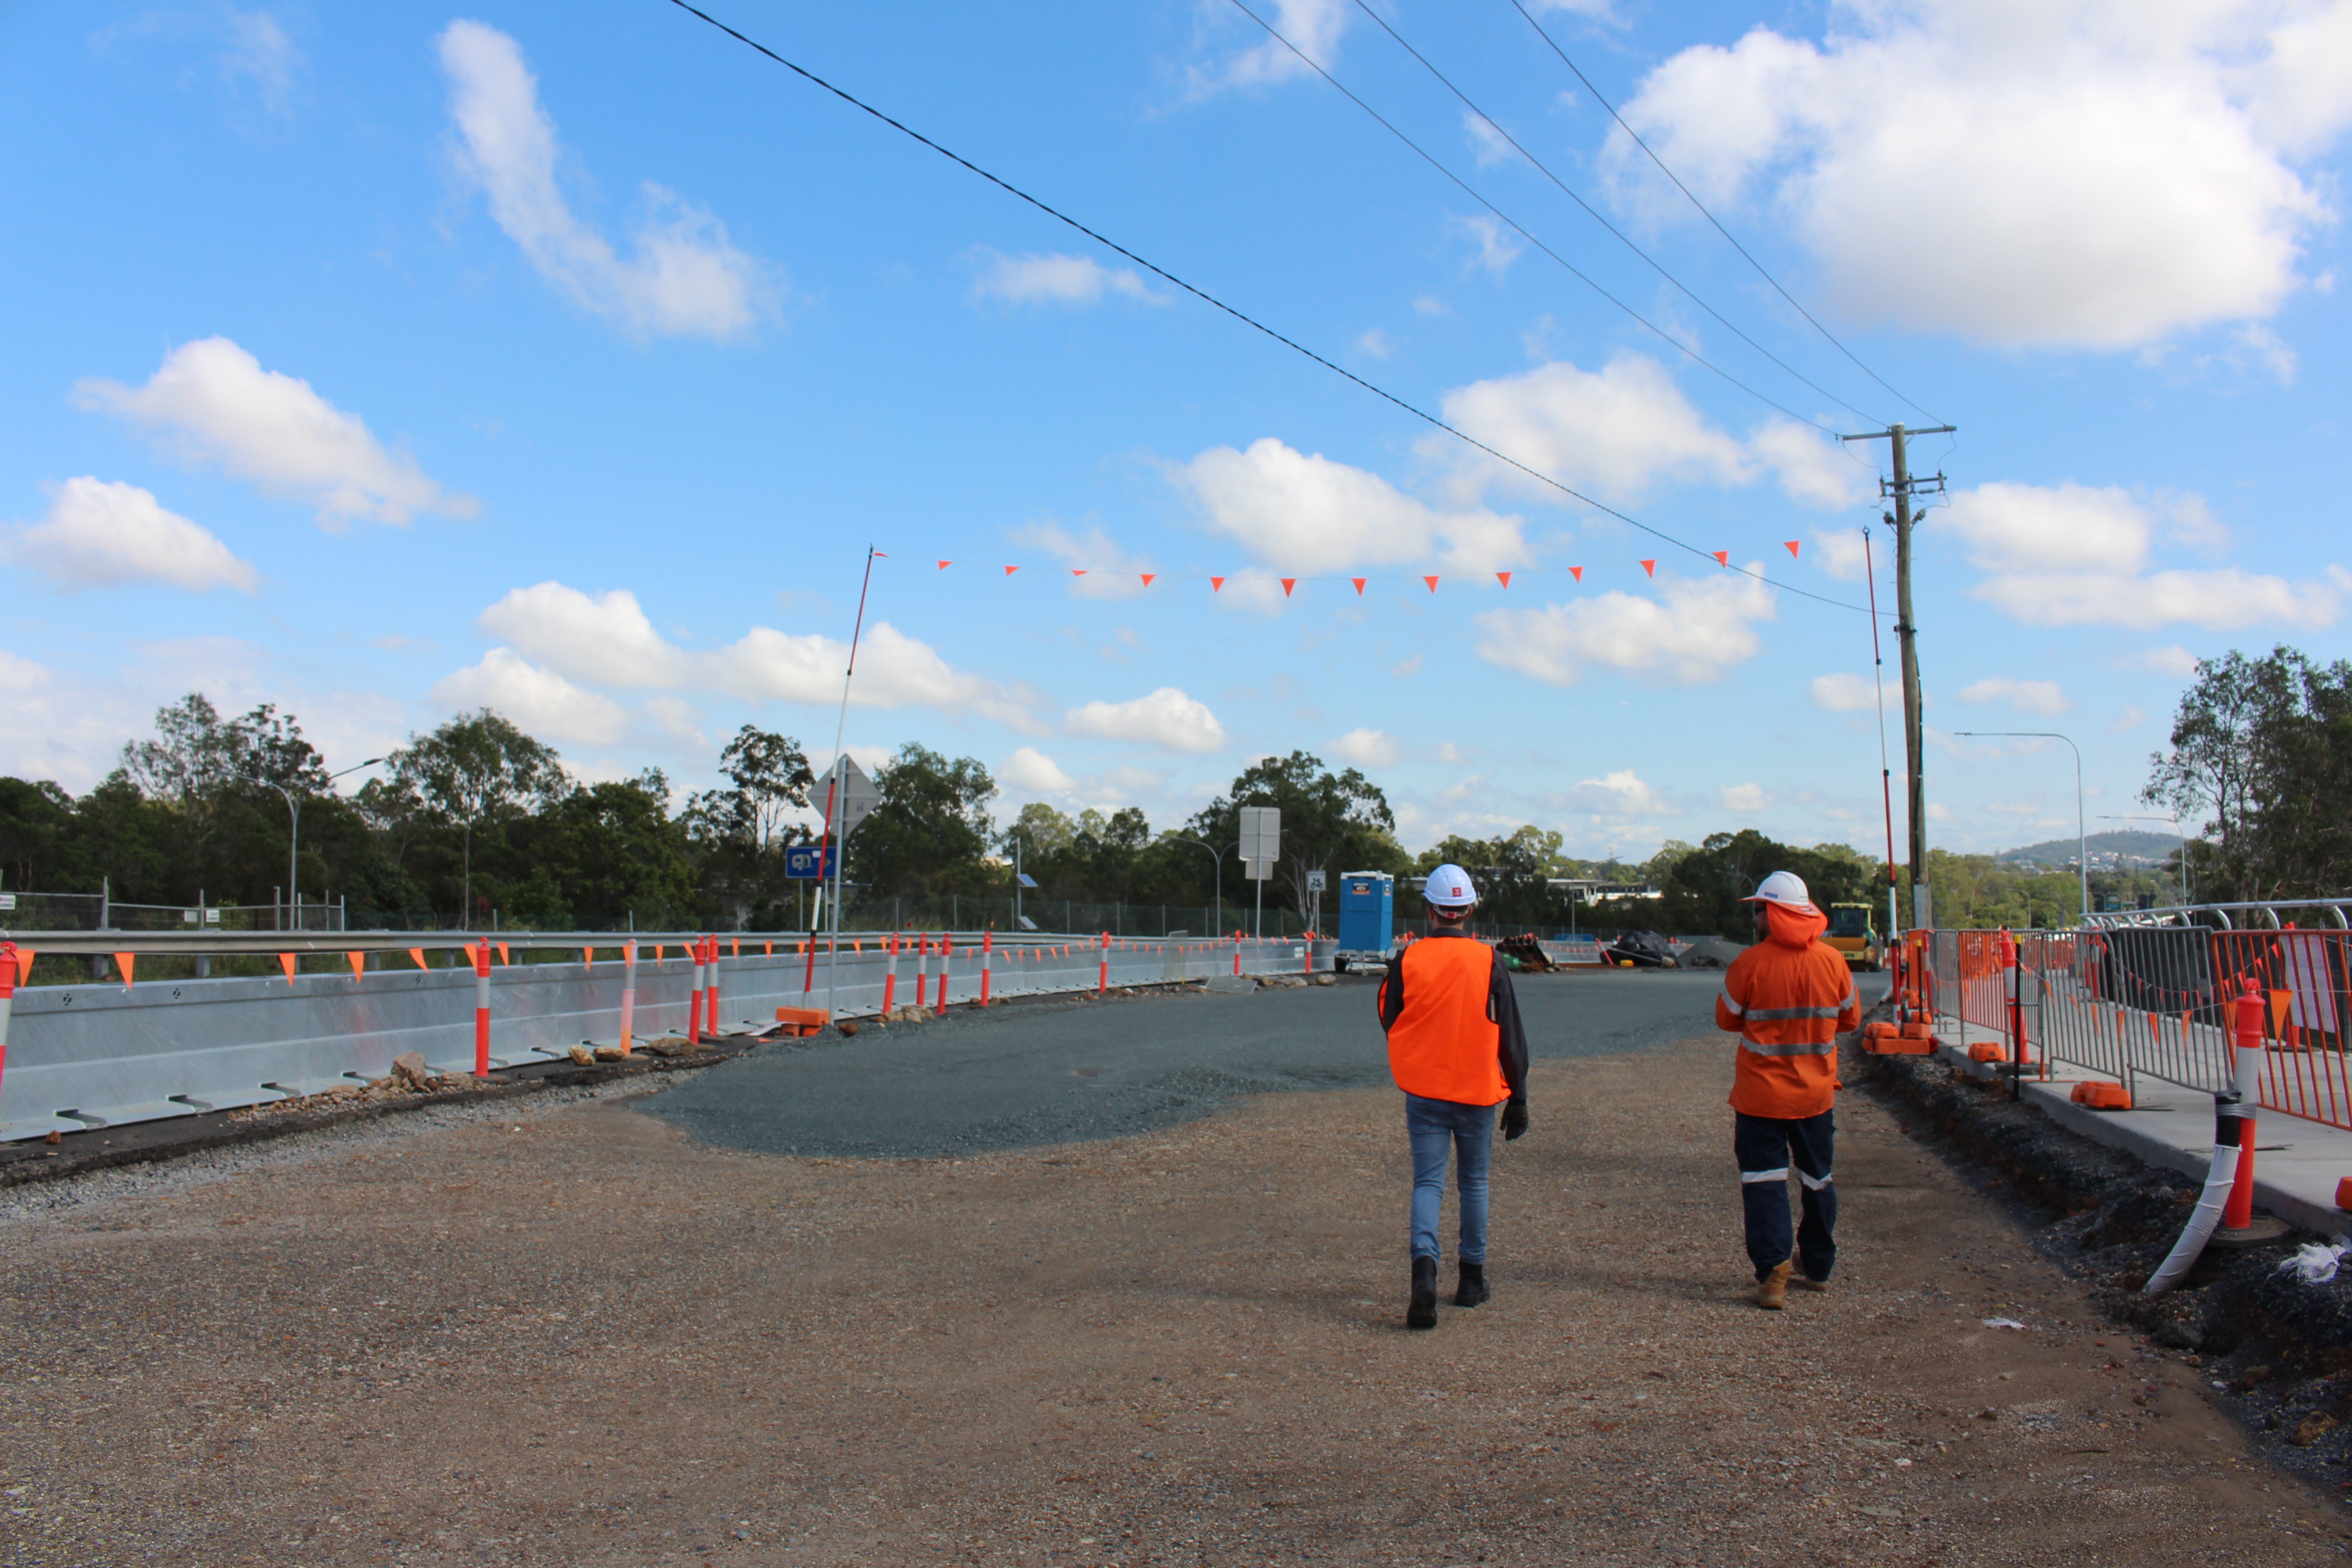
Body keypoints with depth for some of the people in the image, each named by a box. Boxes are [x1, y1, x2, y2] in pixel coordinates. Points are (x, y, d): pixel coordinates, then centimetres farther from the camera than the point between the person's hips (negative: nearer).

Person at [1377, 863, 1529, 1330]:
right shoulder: (1490, 962, -7)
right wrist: (1518, 1099, 4)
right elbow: (1511, 1037, -3)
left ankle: (1424, 1265, -21)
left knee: (1428, 1182, 2)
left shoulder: (1406, 960, -7)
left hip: (1423, 1093, 0)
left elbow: (1390, 1024, 5)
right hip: (1478, 1091, 0)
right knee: (1473, 1183, 15)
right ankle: (1472, 1279, 24)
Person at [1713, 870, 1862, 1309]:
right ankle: (1818, 1268, 30)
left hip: (1761, 1095, -4)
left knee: (1764, 1180, 1)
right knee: (1817, 1178, 18)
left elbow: (1726, 1020, -3)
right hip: (1817, 1093, 4)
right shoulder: (1832, 960, -4)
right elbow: (1851, 1019, 8)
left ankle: (1773, 1272, -10)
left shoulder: (1749, 964, -15)